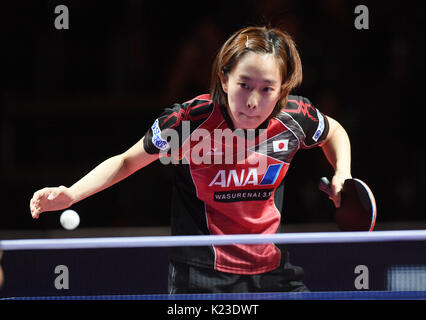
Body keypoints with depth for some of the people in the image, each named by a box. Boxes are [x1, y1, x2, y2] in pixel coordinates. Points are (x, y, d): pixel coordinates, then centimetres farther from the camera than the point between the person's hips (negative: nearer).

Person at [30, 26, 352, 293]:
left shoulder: (296, 117, -11)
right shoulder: (189, 121, -19)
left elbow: (334, 132, 16)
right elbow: (126, 162, -2)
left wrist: (343, 175, -3)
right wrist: (69, 194, -15)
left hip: (273, 270, 4)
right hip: (201, 276, -4)